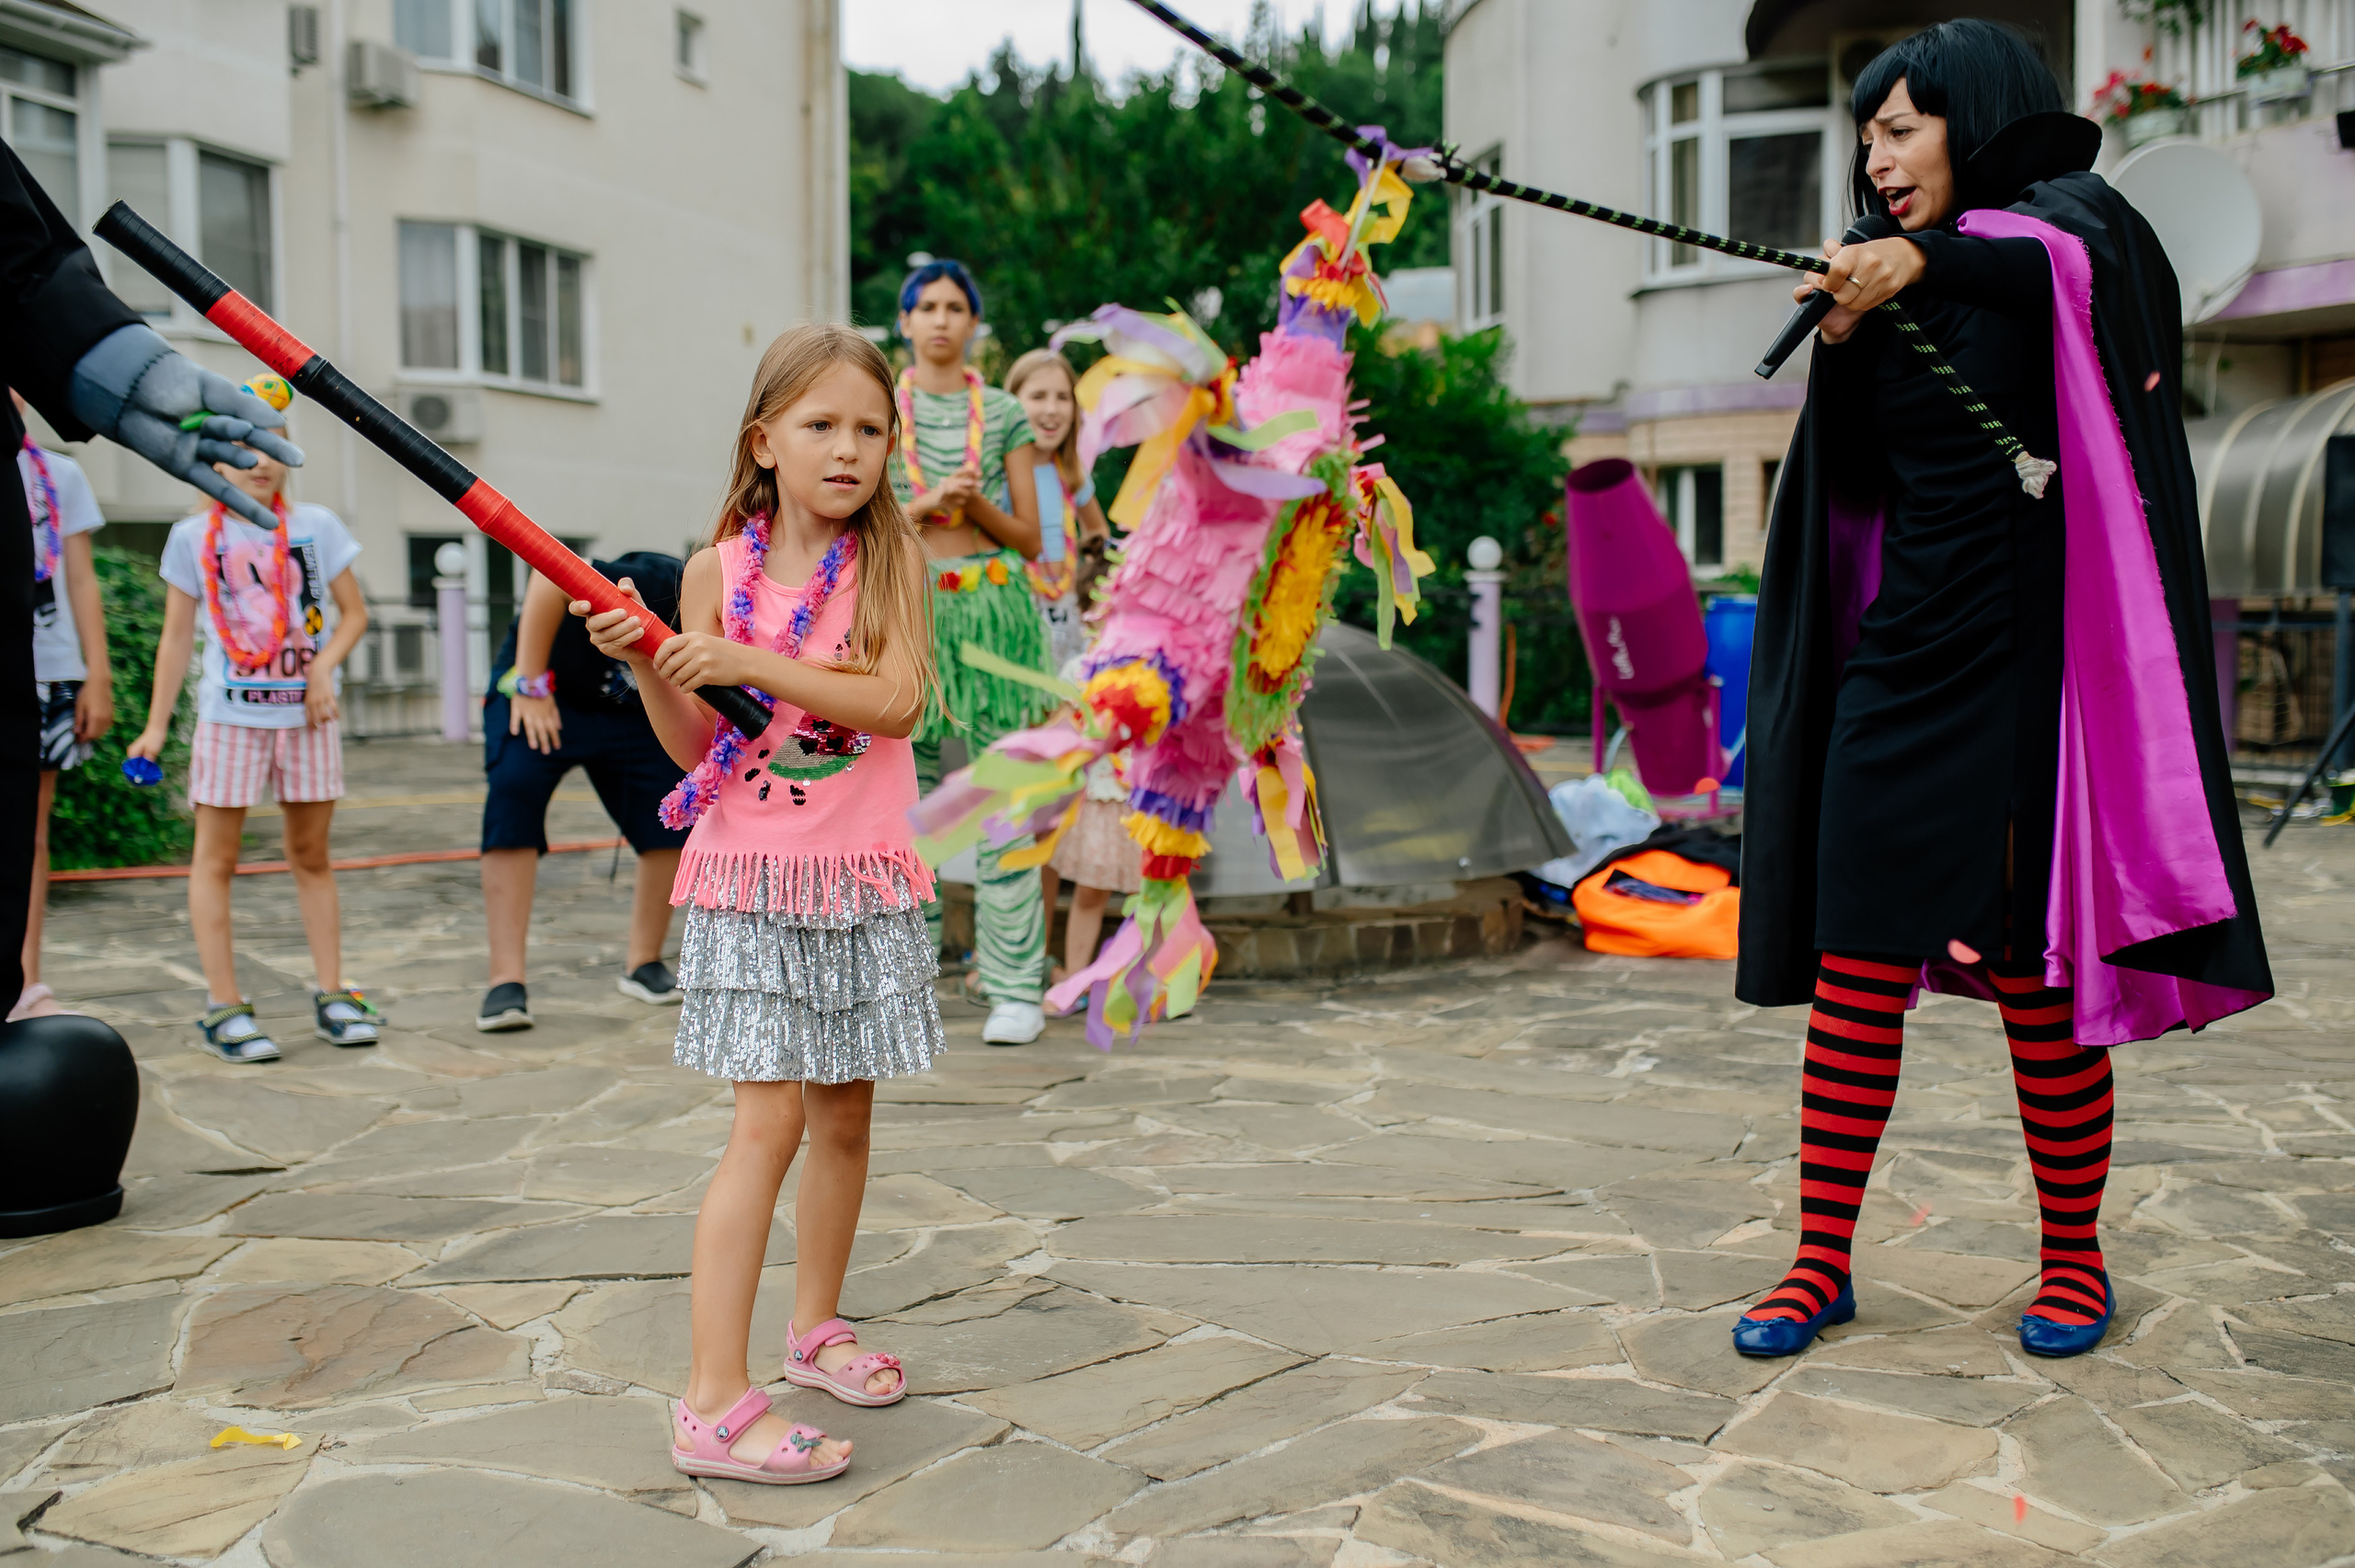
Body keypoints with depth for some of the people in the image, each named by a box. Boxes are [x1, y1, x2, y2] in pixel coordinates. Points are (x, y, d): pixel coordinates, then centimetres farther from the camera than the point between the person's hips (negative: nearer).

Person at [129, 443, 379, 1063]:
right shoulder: (193, 536, 2)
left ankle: (331, 994, 13)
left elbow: (354, 612, 8)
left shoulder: (317, 526, 4)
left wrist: (323, 668, -10)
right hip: (230, 715, -1)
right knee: (215, 858, -1)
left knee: (311, 855, 8)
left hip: (308, 714, 1)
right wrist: (157, 725, 4)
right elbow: (177, 636, 6)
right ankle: (224, 1005, 4)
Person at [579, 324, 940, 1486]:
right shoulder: (716, 571, 0)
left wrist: (754, 662, -22)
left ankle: (813, 1328, 35)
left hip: (863, 877, 2)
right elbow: (693, 745, 2)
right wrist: (642, 663, -15)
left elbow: (897, 700, -15)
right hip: (750, 874, -2)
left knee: (843, 1115, 13)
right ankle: (714, 1405, -6)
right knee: (769, 1121, -10)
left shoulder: (890, 558, 0)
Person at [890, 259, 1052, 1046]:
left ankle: (1016, 987, -1)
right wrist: (926, 504, -10)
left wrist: (976, 504, -9)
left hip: (993, 603, 0)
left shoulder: (1003, 413, 9)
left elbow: (1028, 538, 8)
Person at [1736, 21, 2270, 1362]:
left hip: (2027, 659, -5)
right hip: (1902, 658, 5)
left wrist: (1928, 258, -44)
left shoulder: (2071, 222, 0)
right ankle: (1822, 1265, 9)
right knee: (1854, 968, 1)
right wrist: (1846, 345, -5)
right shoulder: (1892, 290, 15)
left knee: (2034, 983, 1)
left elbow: (2060, 262, -26)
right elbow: (1853, 484, 9)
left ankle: (2076, 1261, 19)